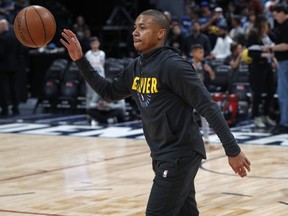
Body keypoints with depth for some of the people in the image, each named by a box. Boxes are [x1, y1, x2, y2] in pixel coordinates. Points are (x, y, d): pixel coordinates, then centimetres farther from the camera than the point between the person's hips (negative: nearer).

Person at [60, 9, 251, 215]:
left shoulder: (173, 65, -18)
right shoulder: (137, 67, 8)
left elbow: (208, 107, -19)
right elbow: (109, 92, 23)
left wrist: (233, 150, -21)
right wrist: (80, 60, 13)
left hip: (180, 155, -8)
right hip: (163, 155, 9)